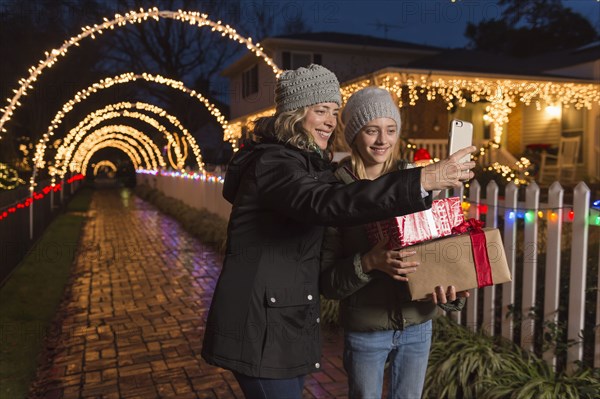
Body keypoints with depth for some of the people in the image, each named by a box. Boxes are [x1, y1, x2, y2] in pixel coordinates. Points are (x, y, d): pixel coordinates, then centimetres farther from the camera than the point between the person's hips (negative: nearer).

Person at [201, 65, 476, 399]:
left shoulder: (309, 164, 14)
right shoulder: (272, 163, -17)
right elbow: (327, 204, -36)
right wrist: (423, 180, -39)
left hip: (290, 322, 9)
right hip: (260, 327, -9)